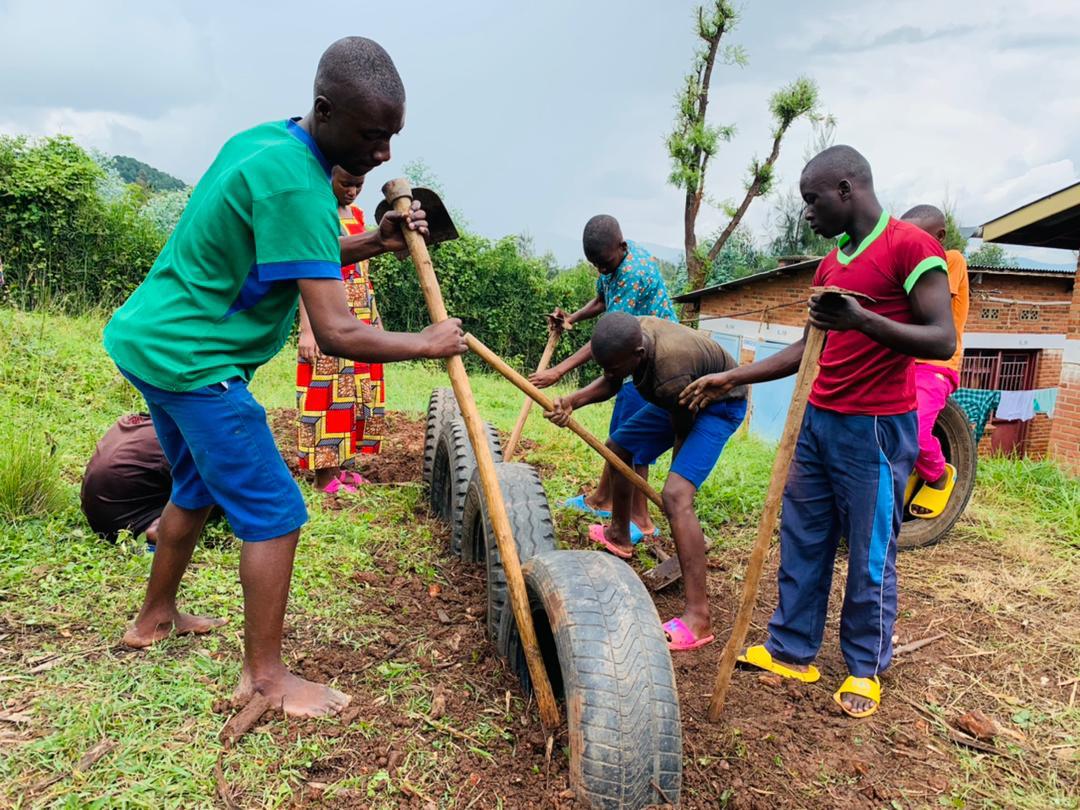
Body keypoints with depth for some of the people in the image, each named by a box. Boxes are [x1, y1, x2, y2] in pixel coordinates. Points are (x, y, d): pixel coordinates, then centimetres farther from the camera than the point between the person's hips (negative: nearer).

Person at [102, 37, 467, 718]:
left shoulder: (264, 140, 6)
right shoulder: (295, 183, -24)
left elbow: (290, 257, 16)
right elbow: (338, 334, -28)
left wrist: (372, 244, 2)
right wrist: (426, 343, -13)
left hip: (149, 341, 10)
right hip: (192, 361, -10)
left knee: (198, 489, 25)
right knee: (274, 514, -3)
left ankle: (156, 618, 45)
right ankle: (265, 676, 10)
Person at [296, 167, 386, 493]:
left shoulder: (357, 214, 15)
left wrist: (376, 318, 18)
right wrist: (306, 329, -21)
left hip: (362, 315, 8)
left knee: (358, 390, 9)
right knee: (330, 391, -6)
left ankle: (340, 465, 18)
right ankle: (325, 474, 1)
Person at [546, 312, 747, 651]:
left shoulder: (670, 375, -40)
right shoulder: (632, 333, -19)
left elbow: (684, 431, -23)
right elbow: (609, 384, -2)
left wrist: (676, 477, -6)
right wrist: (572, 401, -21)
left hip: (719, 405, -9)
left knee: (676, 495, -26)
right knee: (618, 447, 17)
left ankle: (698, 617, -25)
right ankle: (619, 536, 39)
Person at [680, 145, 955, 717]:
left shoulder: (911, 246, -9)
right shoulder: (831, 264, 14)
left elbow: (943, 341, -15)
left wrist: (863, 320, -29)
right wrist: (731, 379, 15)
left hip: (874, 429, -7)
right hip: (816, 421, 8)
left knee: (870, 557, 5)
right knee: (801, 543, 11)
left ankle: (865, 670, 23)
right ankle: (792, 652, 25)